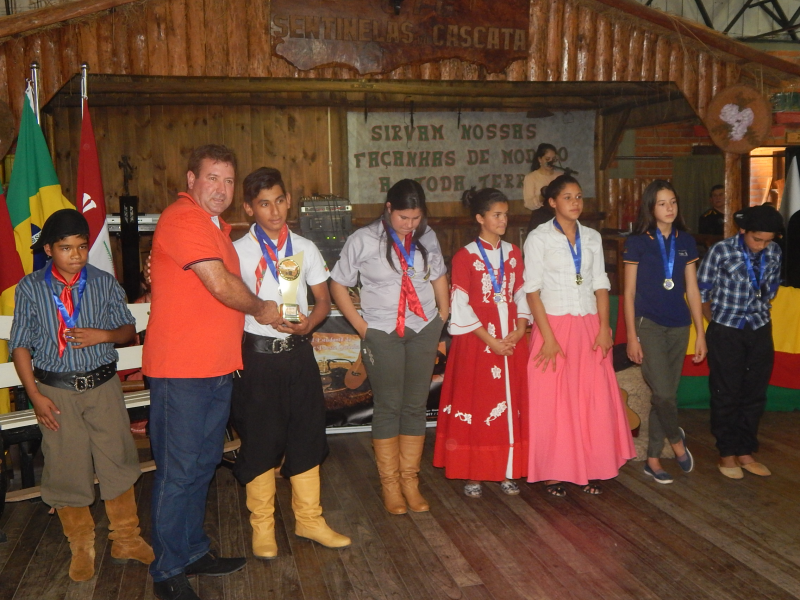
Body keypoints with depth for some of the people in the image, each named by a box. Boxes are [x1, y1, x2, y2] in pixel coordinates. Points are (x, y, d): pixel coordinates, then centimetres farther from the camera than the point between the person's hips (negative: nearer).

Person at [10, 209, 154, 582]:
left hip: (103, 386, 1)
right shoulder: (30, 288, -4)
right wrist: (35, 396, -8)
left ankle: (126, 539, 26)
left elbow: (129, 330, 6)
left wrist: (103, 335, -15)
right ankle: (80, 546, 28)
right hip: (56, 390, -1)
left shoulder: (105, 283, -1)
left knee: (117, 462, 7)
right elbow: (20, 345, -2)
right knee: (66, 467, 8)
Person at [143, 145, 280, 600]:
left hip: (218, 367, 10)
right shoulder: (182, 218, -14)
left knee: (204, 464, 17)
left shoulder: (216, 226, 18)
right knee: (179, 470, 0)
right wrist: (260, 308, -2)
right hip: (181, 369, -9)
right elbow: (220, 284, -20)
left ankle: (193, 551, 32)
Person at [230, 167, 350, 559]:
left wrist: (308, 323, -8)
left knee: (307, 434, 10)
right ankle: (262, 526, 22)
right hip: (258, 354, -3)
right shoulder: (238, 251, -2)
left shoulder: (305, 248, 7)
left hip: (299, 352, 3)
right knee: (260, 441, 5)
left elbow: (324, 300, 9)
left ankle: (309, 519, 26)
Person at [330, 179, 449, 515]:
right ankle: (389, 482, 17)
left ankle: (410, 478, 21)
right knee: (388, 406, 3)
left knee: (416, 405, 8)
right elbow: (338, 286, -2)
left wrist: (443, 317, 7)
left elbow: (439, 277, 16)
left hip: (424, 330, 3)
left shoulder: (428, 238, 3)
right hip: (382, 333, -3)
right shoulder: (363, 240, -7)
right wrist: (362, 327, -7)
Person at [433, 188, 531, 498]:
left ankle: (507, 471, 17)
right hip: (477, 340, -4)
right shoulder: (465, 256, -5)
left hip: (512, 340, 5)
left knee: (511, 402, 6)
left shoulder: (513, 253, 10)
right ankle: (472, 474, 12)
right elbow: (460, 307, -9)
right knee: (475, 403, 1)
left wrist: (520, 330, -7)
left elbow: (521, 294, 11)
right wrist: (492, 341, -14)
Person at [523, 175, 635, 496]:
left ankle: (589, 469, 15)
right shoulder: (539, 238, -2)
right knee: (552, 402, 1)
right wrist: (548, 336, -14)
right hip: (555, 325, -4)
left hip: (589, 327, 4)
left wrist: (604, 327, -3)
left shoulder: (592, 237, 11)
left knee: (595, 400, 2)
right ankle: (553, 472, 13)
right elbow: (532, 290, -7)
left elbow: (600, 285, 9)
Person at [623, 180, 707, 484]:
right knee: (663, 393, -12)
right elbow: (629, 292, -3)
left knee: (666, 394, 8)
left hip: (679, 326, 4)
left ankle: (653, 458, 20)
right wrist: (631, 336, -7)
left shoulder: (686, 242, 7)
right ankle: (676, 439, 18)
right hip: (649, 324, -4)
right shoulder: (637, 242, -4)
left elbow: (692, 290, 9)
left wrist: (700, 333, 6)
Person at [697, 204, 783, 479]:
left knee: (755, 395, 10)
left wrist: (760, 315, 13)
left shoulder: (774, 252, -1)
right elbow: (702, 291, -5)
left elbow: (770, 289, 14)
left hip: (760, 332, 4)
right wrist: (717, 322, 3)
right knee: (726, 395, 5)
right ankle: (727, 454, 19)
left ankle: (745, 453, 24)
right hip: (726, 333, -4)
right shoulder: (721, 251, -14)